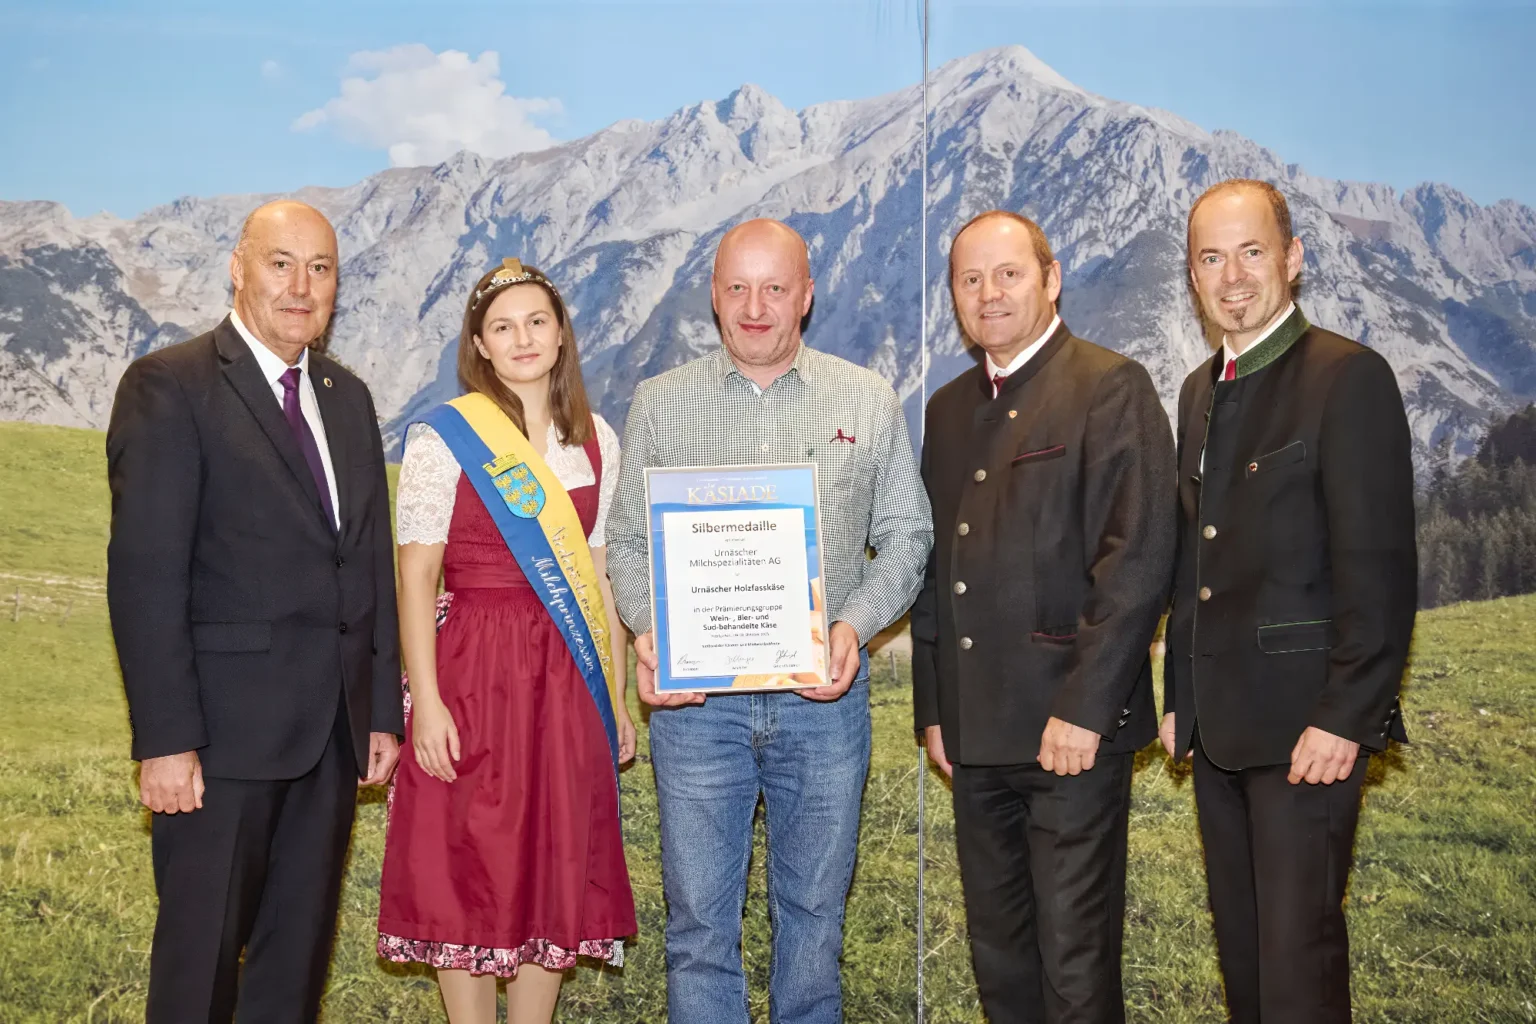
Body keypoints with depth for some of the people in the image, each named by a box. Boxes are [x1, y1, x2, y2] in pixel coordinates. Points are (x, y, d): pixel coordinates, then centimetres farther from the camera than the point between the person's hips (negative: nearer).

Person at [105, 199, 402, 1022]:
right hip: (225, 726, -6)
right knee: (202, 955, 4)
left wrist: (383, 709, 11)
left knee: (301, 951, 14)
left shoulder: (349, 398, 14)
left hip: (333, 731, 6)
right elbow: (144, 575, -13)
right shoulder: (169, 387, -7)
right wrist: (165, 740, -17)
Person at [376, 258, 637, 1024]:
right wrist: (426, 703, -15)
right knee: (467, 871, 3)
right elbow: (415, 578, -7)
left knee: (559, 870, 9)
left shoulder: (595, 440, 9)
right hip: (474, 674, -4)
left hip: (568, 680, 4)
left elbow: (598, 575, 12)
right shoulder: (443, 438, -5)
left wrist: (615, 698, 11)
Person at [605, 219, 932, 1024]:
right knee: (698, 918, 5)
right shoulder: (659, 404, 5)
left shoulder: (869, 402, 4)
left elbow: (905, 536, 5)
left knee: (814, 910, 11)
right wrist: (648, 631, -11)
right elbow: (627, 542, 7)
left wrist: (854, 626, -12)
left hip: (823, 692, 0)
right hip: (693, 695, 0)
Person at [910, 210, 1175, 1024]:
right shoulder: (948, 409, 16)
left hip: (1071, 727, -6)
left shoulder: (1111, 387, -5)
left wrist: (1084, 710, -17)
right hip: (976, 732, 7)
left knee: (1076, 957, -1)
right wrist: (932, 708, 13)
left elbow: (1138, 557, -13)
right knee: (997, 952, 14)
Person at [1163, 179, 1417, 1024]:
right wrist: (1179, 696, 14)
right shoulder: (1200, 391, 14)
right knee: (1239, 943, 15)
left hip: (1306, 724, -7)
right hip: (1218, 723, 8)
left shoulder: (1348, 378, -10)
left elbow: (1379, 567, -15)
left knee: (1298, 954, -4)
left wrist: (1344, 718, -19)